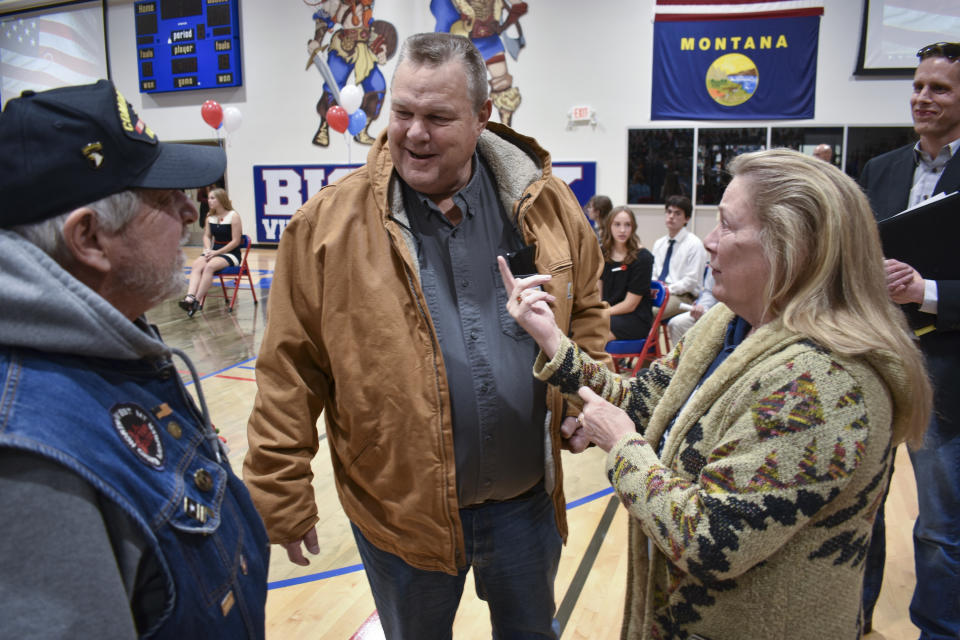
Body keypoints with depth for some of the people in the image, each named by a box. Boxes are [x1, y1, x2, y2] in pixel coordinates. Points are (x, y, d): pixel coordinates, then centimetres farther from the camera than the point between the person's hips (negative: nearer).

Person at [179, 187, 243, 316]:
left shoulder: (233, 216, -8)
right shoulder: (210, 217, 12)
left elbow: (236, 241, -11)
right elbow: (207, 236, 14)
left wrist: (216, 252, -15)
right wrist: (208, 249, -7)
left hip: (231, 254, -5)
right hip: (214, 251, 5)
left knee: (209, 266, -33)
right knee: (197, 264, -25)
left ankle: (196, 301, -33)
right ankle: (189, 297, -42)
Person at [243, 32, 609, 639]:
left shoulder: (547, 203, -4)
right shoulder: (329, 223, -12)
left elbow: (587, 308, 9)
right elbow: (291, 372, -9)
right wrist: (283, 499, -6)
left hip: (528, 500, 3)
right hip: (399, 509, -2)